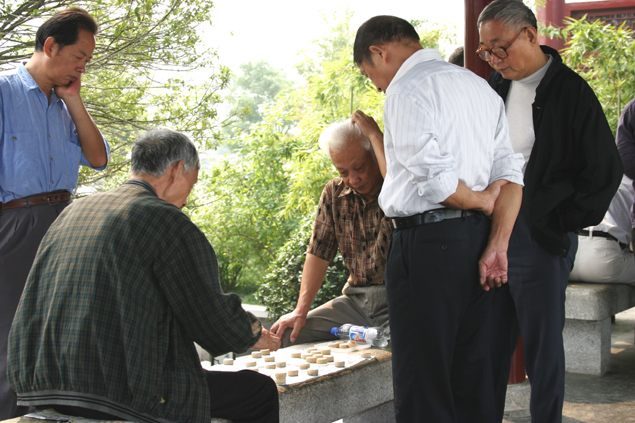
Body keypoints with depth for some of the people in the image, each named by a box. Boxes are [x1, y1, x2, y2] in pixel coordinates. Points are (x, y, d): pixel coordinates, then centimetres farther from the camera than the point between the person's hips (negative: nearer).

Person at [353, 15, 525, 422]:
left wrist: (480, 201, -2)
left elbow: (434, 181, -19)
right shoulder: (481, 87, 16)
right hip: (477, 237, 8)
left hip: (426, 242, -8)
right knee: (471, 374, 15)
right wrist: (497, 247, 3)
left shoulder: (407, 90, -10)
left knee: (422, 382, 0)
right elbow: (509, 174, 9)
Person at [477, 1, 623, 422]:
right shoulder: (496, 86, 10)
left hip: (541, 237, -6)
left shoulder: (571, 91, -9)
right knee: (491, 342, 11)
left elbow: (606, 169, -8)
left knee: (543, 345, 3)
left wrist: (566, 222, -8)